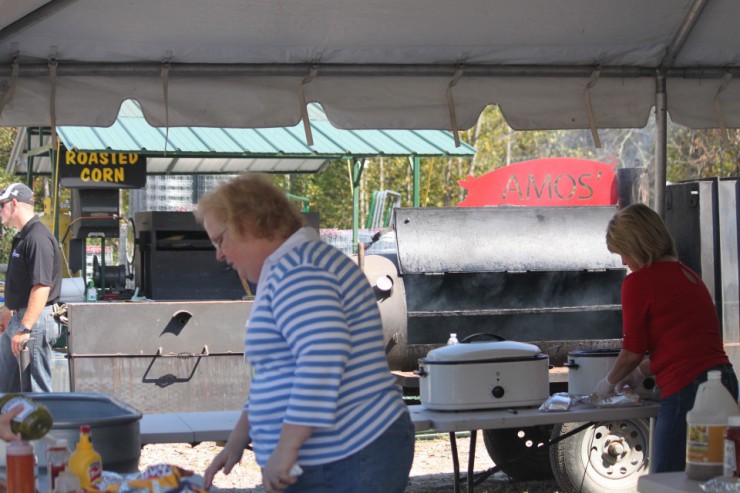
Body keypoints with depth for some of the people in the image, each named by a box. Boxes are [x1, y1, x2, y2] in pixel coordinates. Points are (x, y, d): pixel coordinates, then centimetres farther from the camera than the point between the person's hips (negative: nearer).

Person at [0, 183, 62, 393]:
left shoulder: (38, 238, -18)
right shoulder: (22, 237, 15)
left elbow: (42, 287, -25)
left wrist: (25, 328, -26)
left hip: (34, 321, -10)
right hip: (18, 318, 10)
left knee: (37, 388, -4)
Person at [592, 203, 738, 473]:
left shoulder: (639, 281, -4)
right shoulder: (688, 275, 20)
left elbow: (633, 352, 0)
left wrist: (608, 383, 18)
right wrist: (640, 373, 36)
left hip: (686, 390, -8)